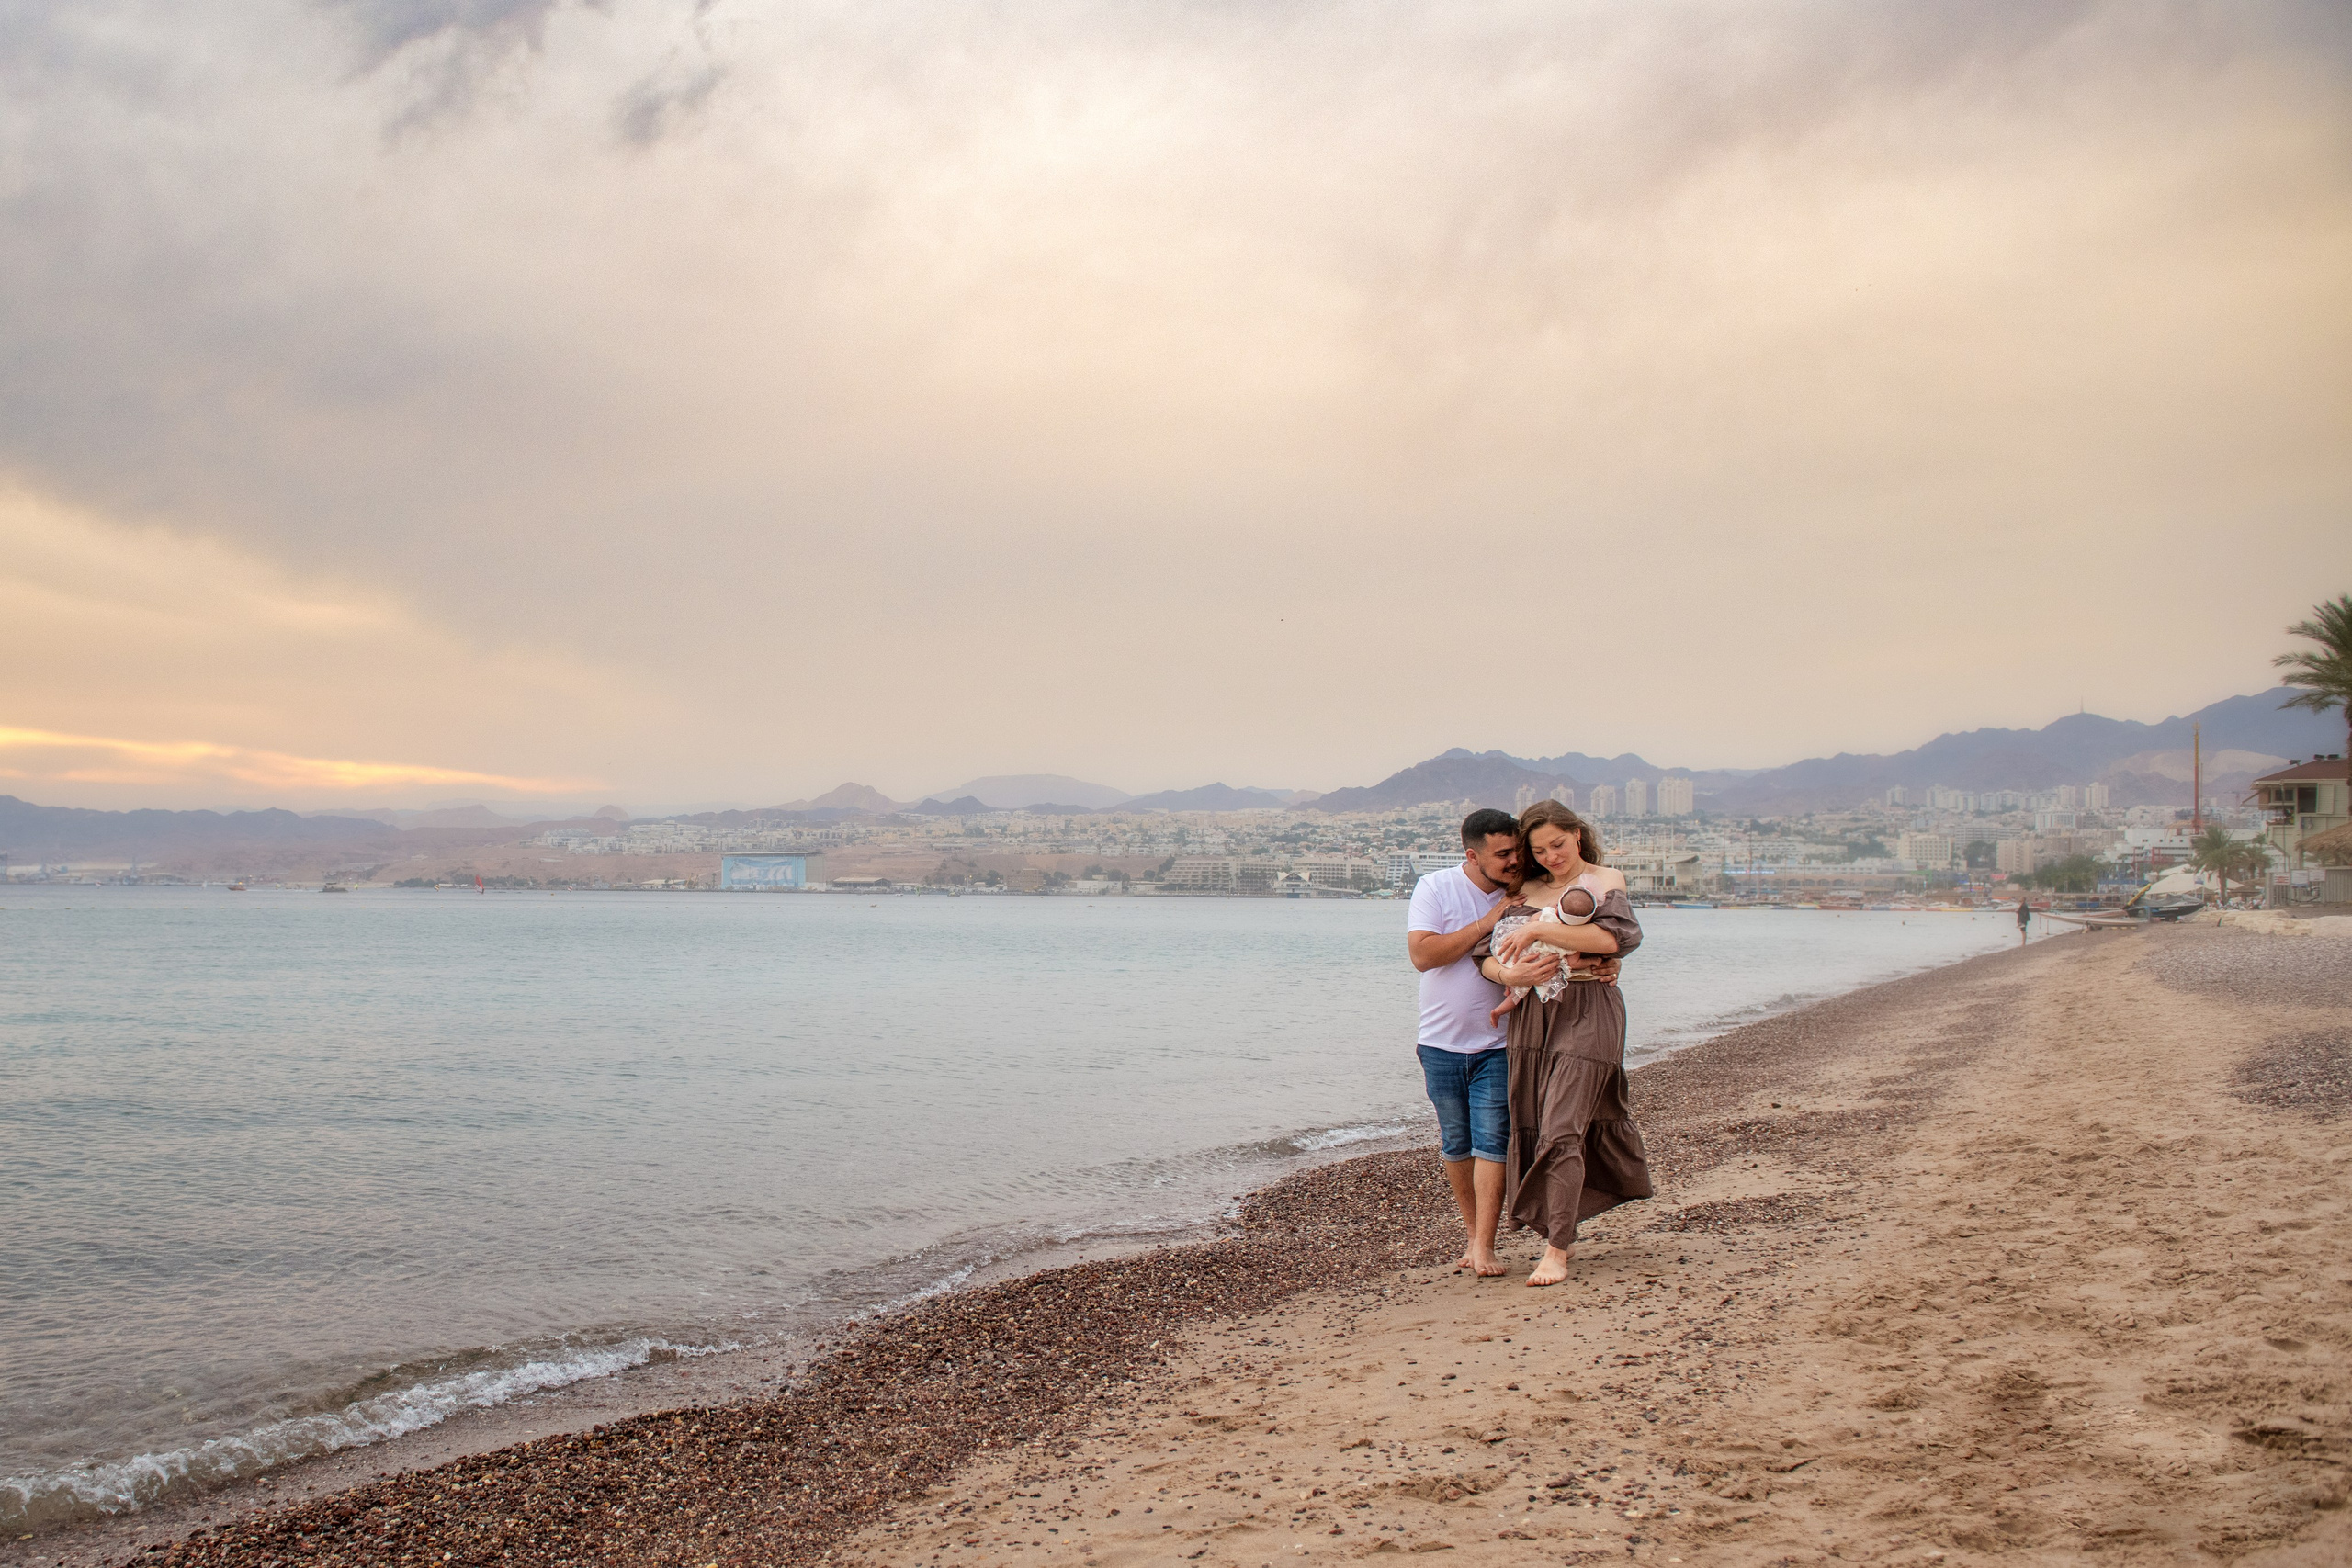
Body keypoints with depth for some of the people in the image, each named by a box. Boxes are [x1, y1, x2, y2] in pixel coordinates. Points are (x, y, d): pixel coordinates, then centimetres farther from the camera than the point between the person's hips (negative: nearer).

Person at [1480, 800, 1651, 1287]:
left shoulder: (1605, 882, 2)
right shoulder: (1526, 891, 14)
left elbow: (1611, 938, -18)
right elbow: (1485, 954, 6)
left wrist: (1539, 929, -19)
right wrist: (1508, 973, -16)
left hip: (1587, 1016, -5)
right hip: (1532, 1017, 5)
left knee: (1562, 1128, -13)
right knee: (1530, 1128, 5)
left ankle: (1557, 1250, -11)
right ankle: (1558, 1233, 18)